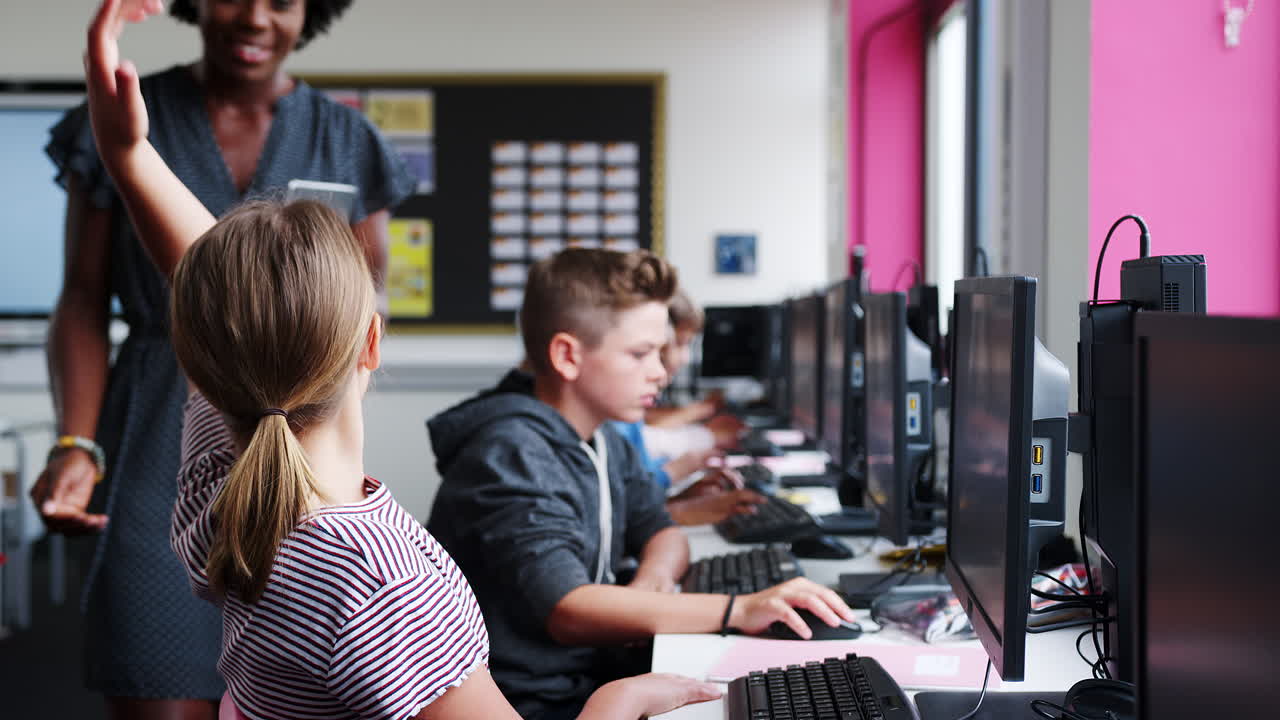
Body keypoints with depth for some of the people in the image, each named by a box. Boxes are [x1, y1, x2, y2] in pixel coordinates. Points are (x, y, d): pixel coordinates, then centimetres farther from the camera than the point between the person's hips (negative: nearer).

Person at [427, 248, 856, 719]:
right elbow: (566, 610, -29)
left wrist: (652, 578, -10)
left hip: (595, 674, 8)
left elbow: (662, 533, 16)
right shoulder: (512, 455, -20)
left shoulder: (602, 442, 7)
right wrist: (738, 611, -35)